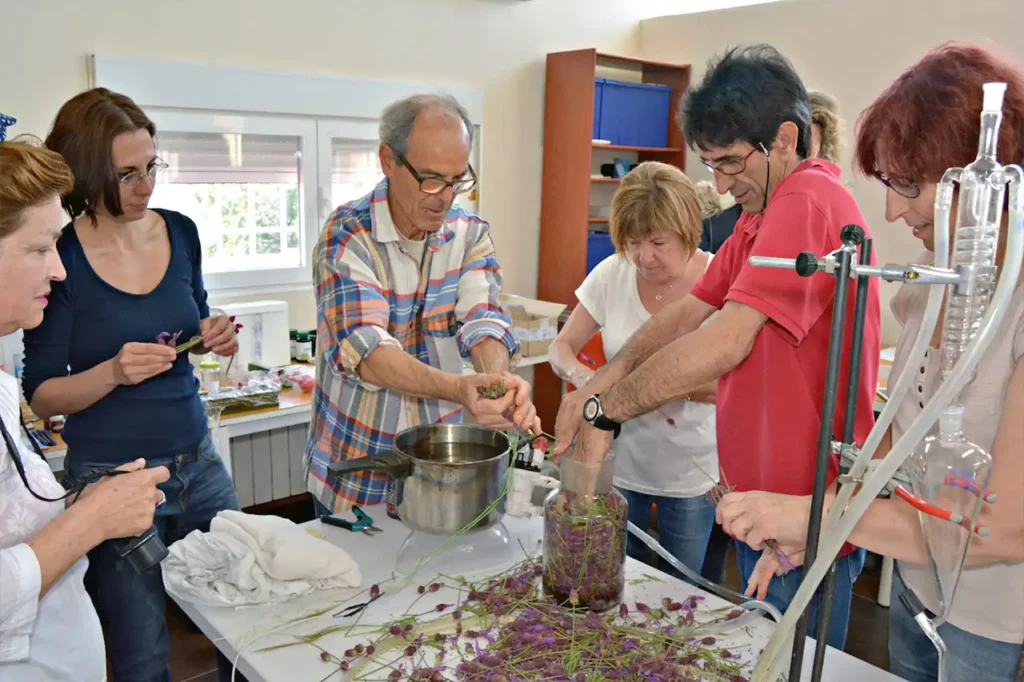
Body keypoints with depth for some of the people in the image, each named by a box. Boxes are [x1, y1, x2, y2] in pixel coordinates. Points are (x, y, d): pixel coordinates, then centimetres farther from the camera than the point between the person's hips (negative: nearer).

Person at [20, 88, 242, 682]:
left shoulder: (181, 233, 0)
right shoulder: (61, 257, -12)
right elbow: (42, 397, -6)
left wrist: (216, 339, -6)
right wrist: (114, 371, -24)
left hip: (197, 461, 5)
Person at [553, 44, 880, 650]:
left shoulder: (809, 202, -21)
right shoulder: (761, 217, 12)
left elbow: (726, 341, -30)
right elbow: (690, 312, 6)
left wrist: (607, 412, -21)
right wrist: (596, 388, -8)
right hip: (758, 494, 9)